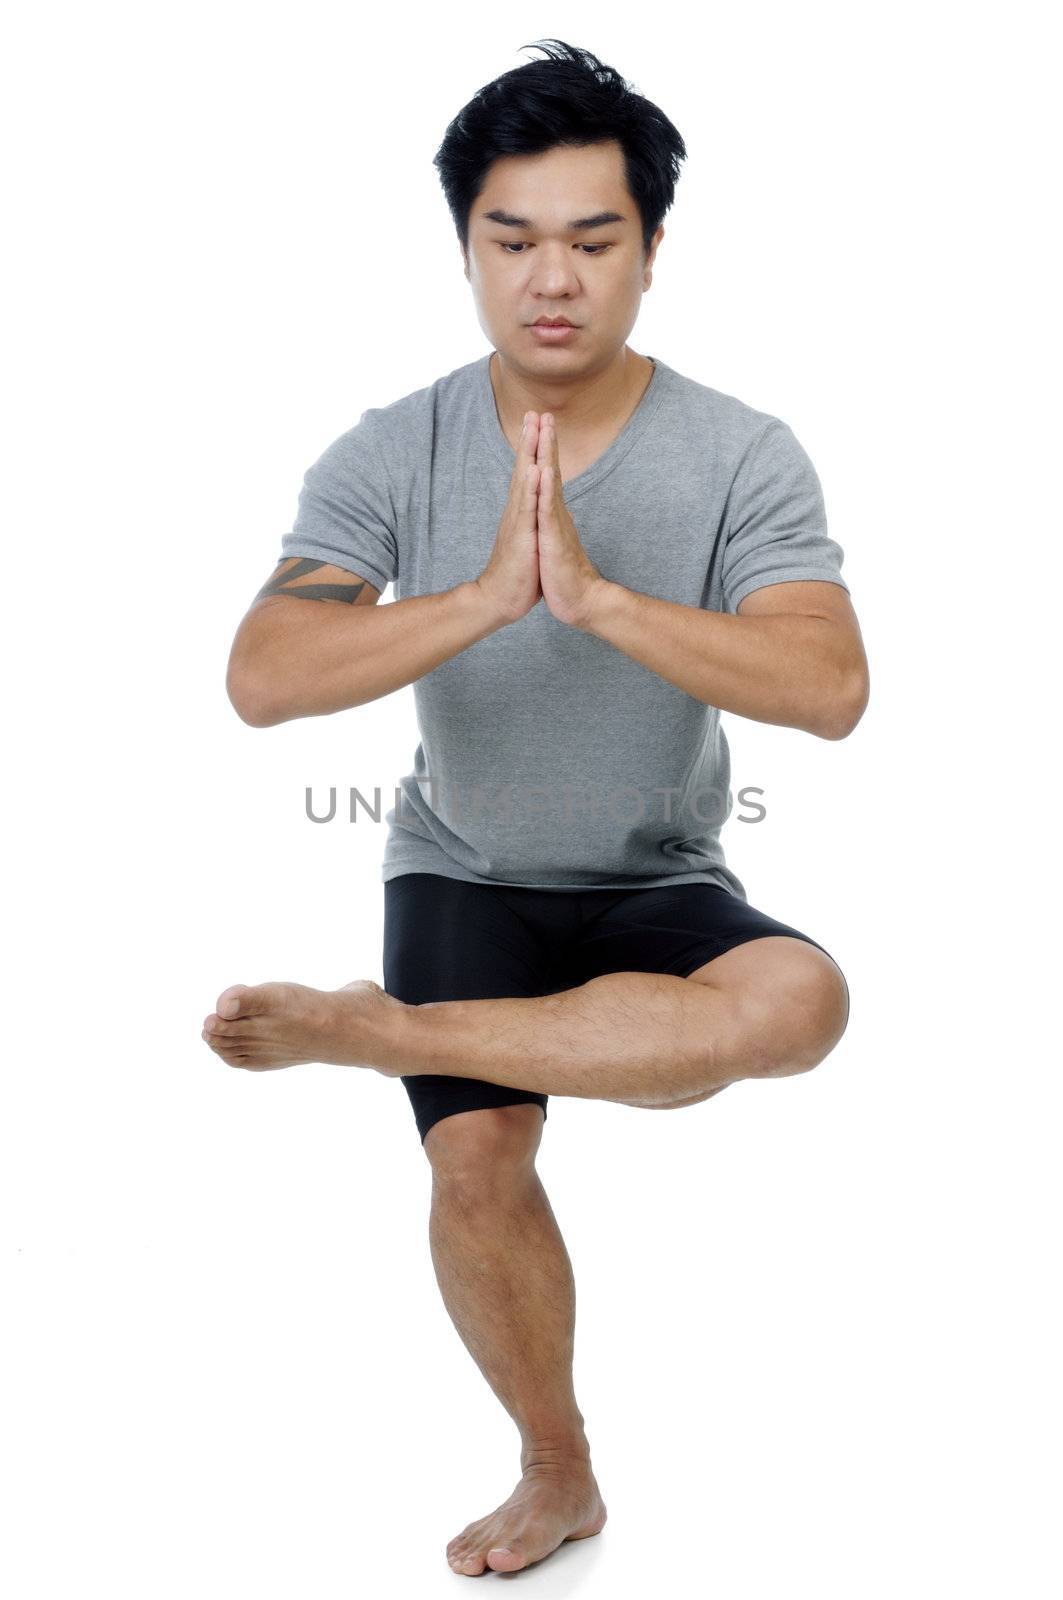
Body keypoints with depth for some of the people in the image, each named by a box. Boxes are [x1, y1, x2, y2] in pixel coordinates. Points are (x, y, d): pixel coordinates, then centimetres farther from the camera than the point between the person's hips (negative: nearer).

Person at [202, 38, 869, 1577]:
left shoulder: (743, 455, -13)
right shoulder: (389, 456, -11)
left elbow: (831, 689, -26)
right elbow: (262, 680, -23)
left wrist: (598, 596, -36)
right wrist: (486, 598, -35)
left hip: (658, 885, 0)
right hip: (465, 877, 1)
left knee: (799, 1002, -30)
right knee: (476, 1156, -18)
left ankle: (379, 1027, -18)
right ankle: (559, 1476, 10)